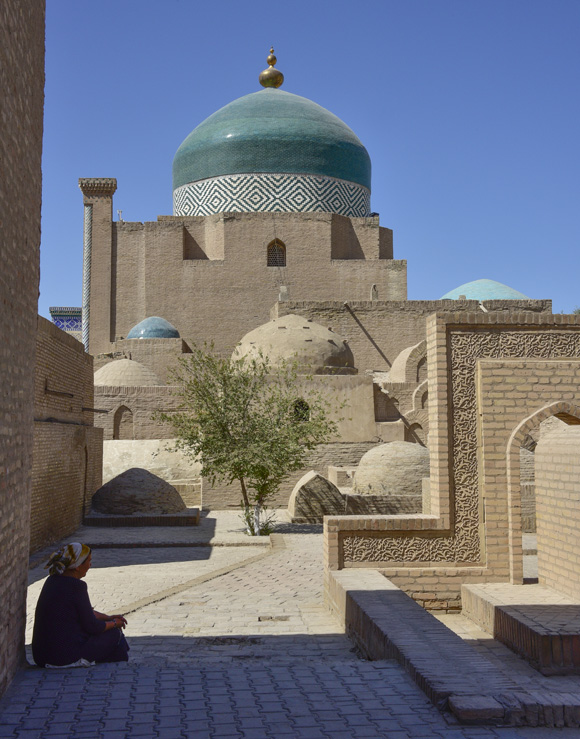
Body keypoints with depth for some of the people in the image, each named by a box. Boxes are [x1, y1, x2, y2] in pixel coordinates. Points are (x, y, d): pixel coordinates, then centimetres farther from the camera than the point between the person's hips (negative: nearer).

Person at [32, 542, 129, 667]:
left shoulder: (53, 580, 8)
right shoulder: (76, 586, -18)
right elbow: (92, 626, -12)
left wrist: (108, 618, 21)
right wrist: (114, 623, 6)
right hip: (67, 656, -9)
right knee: (115, 633, 8)